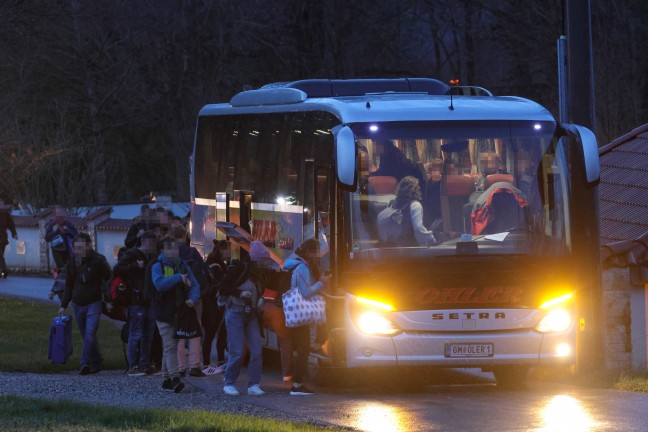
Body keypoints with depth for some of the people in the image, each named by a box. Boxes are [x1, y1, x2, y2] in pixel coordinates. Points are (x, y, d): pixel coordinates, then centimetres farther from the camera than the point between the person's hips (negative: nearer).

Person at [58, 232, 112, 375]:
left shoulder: (98, 260, -7)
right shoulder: (72, 263, 8)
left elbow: (109, 279, -2)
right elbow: (69, 286, 17)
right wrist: (63, 305, 15)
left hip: (94, 303, -5)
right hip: (78, 304, 5)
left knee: (90, 333, -17)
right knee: (86, 335, 9)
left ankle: (86, 363, -19)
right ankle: (96, 362, 20)